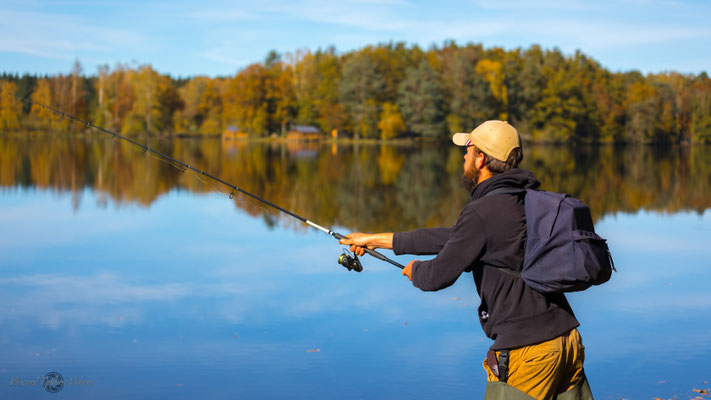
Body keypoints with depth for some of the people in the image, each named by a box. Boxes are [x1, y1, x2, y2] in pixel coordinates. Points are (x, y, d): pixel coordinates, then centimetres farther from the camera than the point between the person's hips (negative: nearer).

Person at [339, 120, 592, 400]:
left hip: (527, 350, -9)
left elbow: (439, 275, -11)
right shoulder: (525, 201, 14)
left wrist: (414, 270, 15)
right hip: (567, 339, 9)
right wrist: (377, 239, 26)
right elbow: (454, 238, 21)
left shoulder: (481, 213, -14)